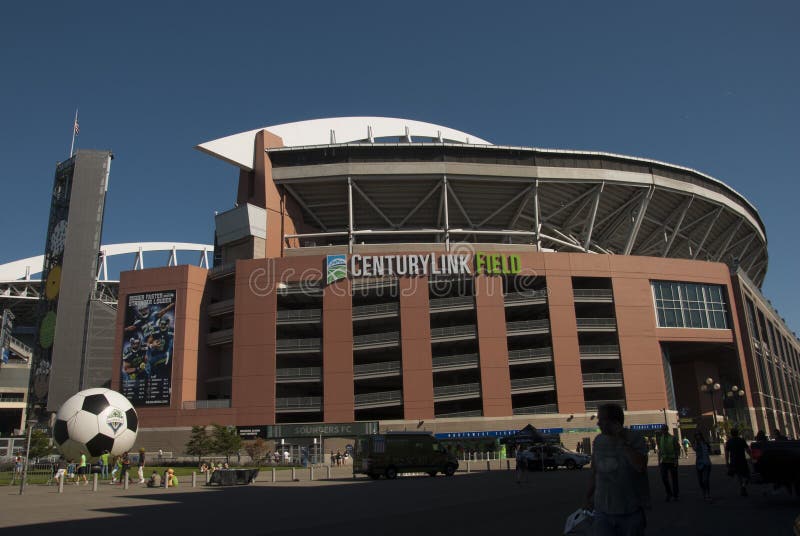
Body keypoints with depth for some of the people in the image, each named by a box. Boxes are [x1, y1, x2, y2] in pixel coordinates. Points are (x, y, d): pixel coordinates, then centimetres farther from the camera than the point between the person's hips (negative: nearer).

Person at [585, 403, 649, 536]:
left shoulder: (635, 439, -11)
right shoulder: (598, 440, 3)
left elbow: (640, 466, -26)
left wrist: (622, 441, -23)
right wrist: (589, 495, 16)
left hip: (631, 510, -3)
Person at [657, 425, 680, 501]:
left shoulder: (673, 438, -4)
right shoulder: (660, 439, 8)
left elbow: (677, 449, -4)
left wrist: (676, 460, -13)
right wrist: (659, 461, 12)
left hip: (672, 461, -3)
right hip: (663, 461, 3)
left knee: (674, 478, 4)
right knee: (664, 478, -9)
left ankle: (675, 495, 18)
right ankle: (669, 494, 10)